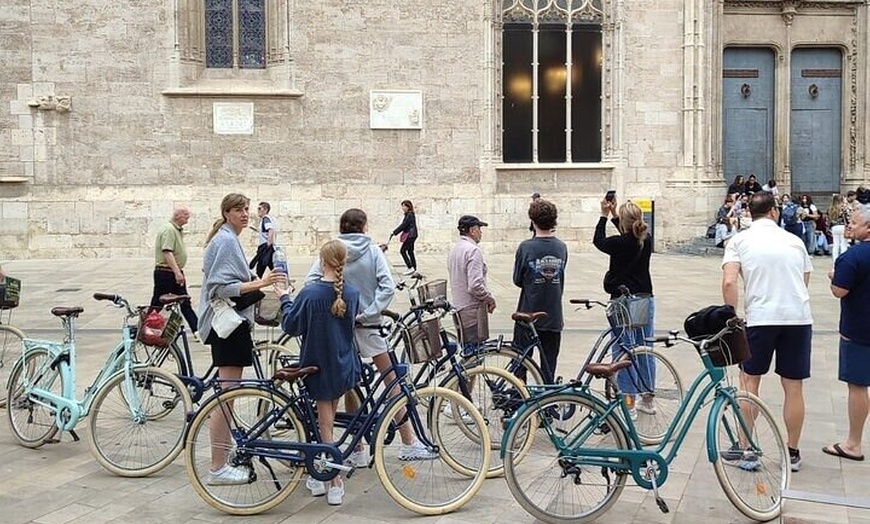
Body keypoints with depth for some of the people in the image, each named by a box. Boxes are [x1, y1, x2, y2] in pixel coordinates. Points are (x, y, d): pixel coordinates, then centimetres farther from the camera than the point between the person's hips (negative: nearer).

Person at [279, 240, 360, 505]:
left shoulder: (309, 294, -19)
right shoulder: (352, 293, -4)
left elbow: (290, 326, -9)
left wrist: (285, 299, 8)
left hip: (319, 366, -4)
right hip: (344, 366, 4)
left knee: (326, 426, 6)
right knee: (329, 419, 18)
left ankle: (335, 485, 11)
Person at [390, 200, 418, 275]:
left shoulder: (410, 215, -17)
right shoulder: (408, 215, 13)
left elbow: (403, 225, -21)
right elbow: (404, 226, 17)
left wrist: (394, 232, -19)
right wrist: (395, 232, 14)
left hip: (410, 235, -10)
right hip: (411, 236, 10)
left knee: (403, 251, -8)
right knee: (410, 251, 13)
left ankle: (410, 267, -9)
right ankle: (414, 268, 16)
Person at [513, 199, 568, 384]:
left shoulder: (526, 247, -12)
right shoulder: (562, 247, -1)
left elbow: (517, 280, -3)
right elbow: (560, 277, 10)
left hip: (528, 315, -3)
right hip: (553, 317, 3)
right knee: (549, 367, 10)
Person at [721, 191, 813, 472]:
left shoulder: (739, 240, 2)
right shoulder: (794, 241, 12)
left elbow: (729, 282, -10)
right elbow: (805, 281, 18)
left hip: (760, 318, -2)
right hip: (799, 317, 2)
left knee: (749, 380, 12)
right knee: (793, 387, 10)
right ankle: (792, 453, 21)